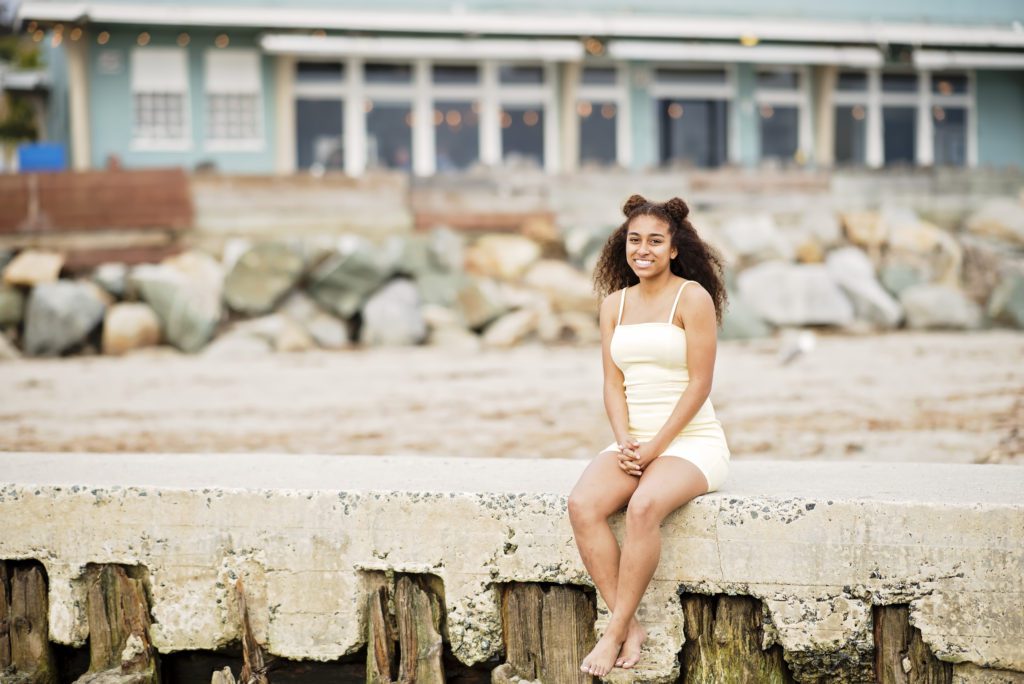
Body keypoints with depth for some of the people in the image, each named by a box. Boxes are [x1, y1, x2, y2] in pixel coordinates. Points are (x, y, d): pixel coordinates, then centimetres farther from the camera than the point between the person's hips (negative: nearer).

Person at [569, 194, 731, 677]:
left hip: (692, 440, -5)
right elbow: (614, 384, 9)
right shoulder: (615, 303, 12)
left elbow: (699, 385, -10)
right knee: (582, 505, -25)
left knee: (643, 507, -35)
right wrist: (625, 442, -9)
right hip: (634, 441, 5)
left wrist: (655, 448, -15)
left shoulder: (692, 297, -5)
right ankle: (631, 625, -21)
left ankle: (615, 632, -24)